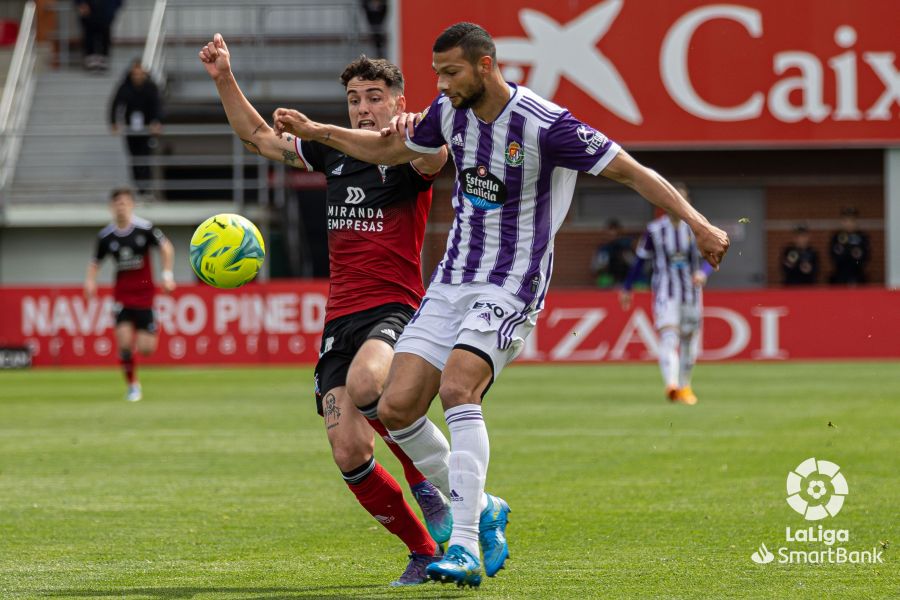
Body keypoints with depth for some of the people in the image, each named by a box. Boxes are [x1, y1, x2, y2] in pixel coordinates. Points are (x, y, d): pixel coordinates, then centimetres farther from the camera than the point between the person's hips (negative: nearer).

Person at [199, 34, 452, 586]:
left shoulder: (409, 157, 0)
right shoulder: (335, 153, 16)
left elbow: (436, 160, -26)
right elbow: (259, 137, 27)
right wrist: (225, 79, 17)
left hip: (395, 310, -5)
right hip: (340, 319, 5)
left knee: (364, 383, -38)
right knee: (350, 453, -10)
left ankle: (427, 480, -13)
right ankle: (423, 552, 7)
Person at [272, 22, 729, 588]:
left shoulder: (545, 125, -17)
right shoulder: (451, 111, 4)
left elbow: (631, 171, -14)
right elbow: (391, 148, 24)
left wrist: (698, 223, -22)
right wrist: (314, 130, 19)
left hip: (510, 289, -7)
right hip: (451, 282, 7)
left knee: (457, 389, -30)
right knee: (397, 407, -5)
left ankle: (465, 548, -29)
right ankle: (480, 509, 16)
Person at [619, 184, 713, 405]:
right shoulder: (654, 230, 0)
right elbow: (640, 260, 9)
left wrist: (702, 272, -24)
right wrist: (627, 289, 13)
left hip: (691, 293, 3)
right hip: (665, 293, -3)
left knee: (689, 342, 11)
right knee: (668, 337, -20)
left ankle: (684, 386, 30)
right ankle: (671, 385, -36)